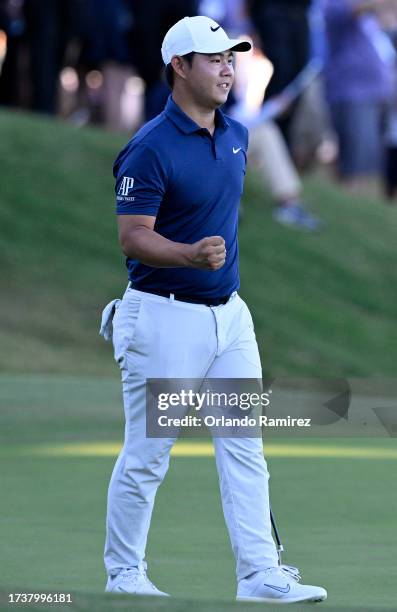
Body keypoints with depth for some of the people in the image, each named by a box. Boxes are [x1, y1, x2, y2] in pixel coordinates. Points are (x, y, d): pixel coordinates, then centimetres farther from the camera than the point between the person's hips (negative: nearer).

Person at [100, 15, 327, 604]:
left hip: (228, 313, 7)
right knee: (147, 455, 1)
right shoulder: (150, 148, -16)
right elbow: (133, 237, -19)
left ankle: (260, 574, 3)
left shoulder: (236, 135, 8)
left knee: (245, 448, 3)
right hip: (166, 317, -7)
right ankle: (124, 572, 15)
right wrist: (190, 255, -35)